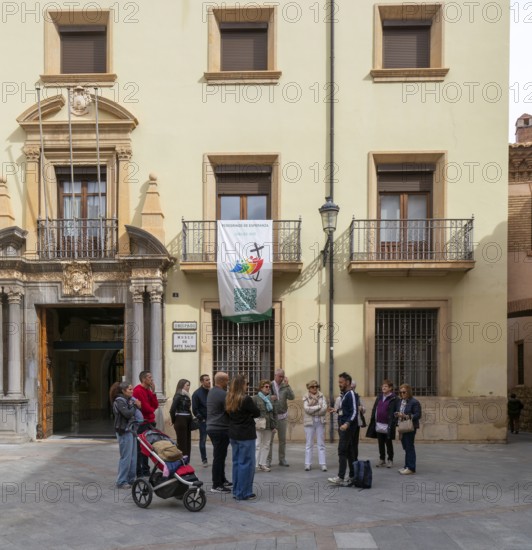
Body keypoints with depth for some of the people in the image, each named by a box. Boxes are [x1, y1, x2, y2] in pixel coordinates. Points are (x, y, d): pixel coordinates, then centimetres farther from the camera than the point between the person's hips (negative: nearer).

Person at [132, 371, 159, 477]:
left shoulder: (148, 390, 17)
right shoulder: (138, 390, -13)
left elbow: (155, 406, 8)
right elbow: (144, 407, -18)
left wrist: (153, 392, -1)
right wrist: (152, 410, 3)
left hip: (150, 422, 9)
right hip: (142, 423, -9)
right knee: (140, 448, -4)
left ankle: (146, 470, 21)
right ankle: (139, 472, 0)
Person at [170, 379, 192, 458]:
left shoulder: (186, 396, 14)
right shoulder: (178, 396, -11)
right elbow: (172, 410, -15)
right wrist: (174, 421, -5)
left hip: (187, 420, 8)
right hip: (181, 421, -8)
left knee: (187, 442, 10)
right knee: (182, 442, -5)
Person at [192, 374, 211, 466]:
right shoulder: (197, 394, -5)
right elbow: (195, 409, -6)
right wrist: (201, 419, -10)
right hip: (203, 420, -3)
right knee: (203, 440, 4)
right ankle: (204, 460, 13)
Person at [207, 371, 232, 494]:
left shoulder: (211, 392, 12)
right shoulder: (223, 394, -19)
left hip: (212, 427, 10)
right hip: (221, 429, -10)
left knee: (219, 456, 19)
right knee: (219, 457, -4)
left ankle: (222, 480, 28)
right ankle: (216, 485, 0)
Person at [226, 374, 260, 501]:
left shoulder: (229, 400, 4)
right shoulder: (246, 399, -18)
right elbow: (257, 413, -9)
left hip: (233, 434, 8)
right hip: (246, 435, -7)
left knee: (236, 462, 15)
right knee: (246, 463, 0)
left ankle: (236, 491, 20)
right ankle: (244, 493, 3)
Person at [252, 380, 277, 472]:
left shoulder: (270, 399, 14)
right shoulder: (255, 398, -3)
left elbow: (273, 413, 17)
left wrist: (273, 426, 11)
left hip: (268, 426, 6)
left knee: (266, 445, 7)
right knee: (258, 445, -6)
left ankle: (263, 464, 14)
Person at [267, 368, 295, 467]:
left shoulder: (285, 386, 1)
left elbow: (292, 397, -10)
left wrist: (287, 385, -16)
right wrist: (270, 398, -20)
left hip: (283, 416, 3)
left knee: (283, 439, 11)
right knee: (270, 439, -1)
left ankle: (282, 459, 21)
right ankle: (268, 460, 6)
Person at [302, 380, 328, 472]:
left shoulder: (322, 396, 5)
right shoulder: (305, 397, 2)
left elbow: (324, 409, -6)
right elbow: (306, 409, -12)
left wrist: (312, 410, -11)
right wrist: (318, 407, -10)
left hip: (320, 422, 1)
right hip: (309, 422, -1)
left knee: (321, 443, 3)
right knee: (309, 444, 3)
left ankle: (323, 464, 3)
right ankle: (308, 464, 6)